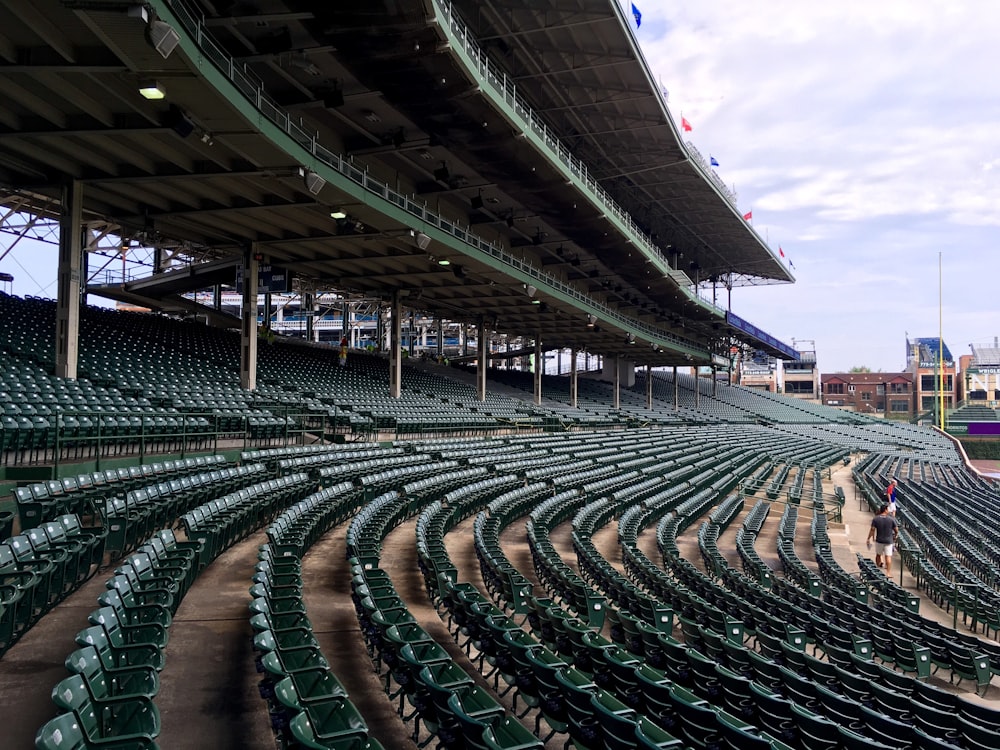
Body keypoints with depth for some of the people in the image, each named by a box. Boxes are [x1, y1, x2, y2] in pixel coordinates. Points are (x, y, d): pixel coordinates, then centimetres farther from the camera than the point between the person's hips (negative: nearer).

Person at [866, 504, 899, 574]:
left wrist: (869, 539, 0)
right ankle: (888, 572, -3)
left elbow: (872, 530, -7)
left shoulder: (875, 519, -5)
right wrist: (895, 536, 17)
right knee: (888, 556, 0)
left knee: (878, 555, 18)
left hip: (879, 540, 2)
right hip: (888, 541, -2)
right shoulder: (891, 519, -7)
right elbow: (896, 530, -2)